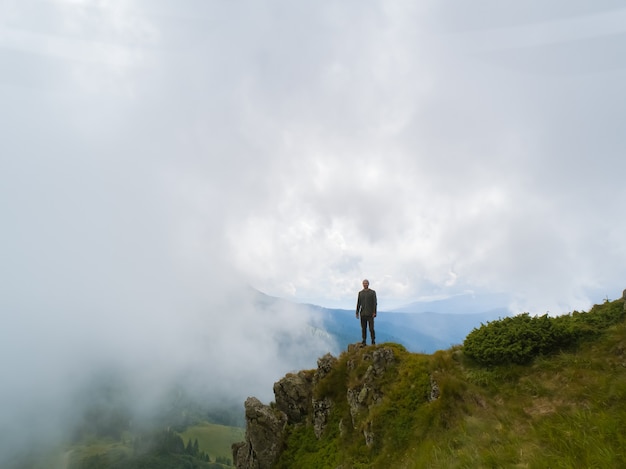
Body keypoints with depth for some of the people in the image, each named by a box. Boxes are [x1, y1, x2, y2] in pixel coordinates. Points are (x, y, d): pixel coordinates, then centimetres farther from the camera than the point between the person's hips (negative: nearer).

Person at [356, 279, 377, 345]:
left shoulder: (373, 292, -3)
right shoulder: (360, 293, 8)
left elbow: (375, 303, -5)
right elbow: (358, 303, 9)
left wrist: (374, 312, -14)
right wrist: (357, 313, 3)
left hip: (370, 313, -3)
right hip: (363, 313, 3)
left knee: (371, 328, -4)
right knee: (363, 328, 5)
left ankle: (373, 341, 7)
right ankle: (364, 341, 12)